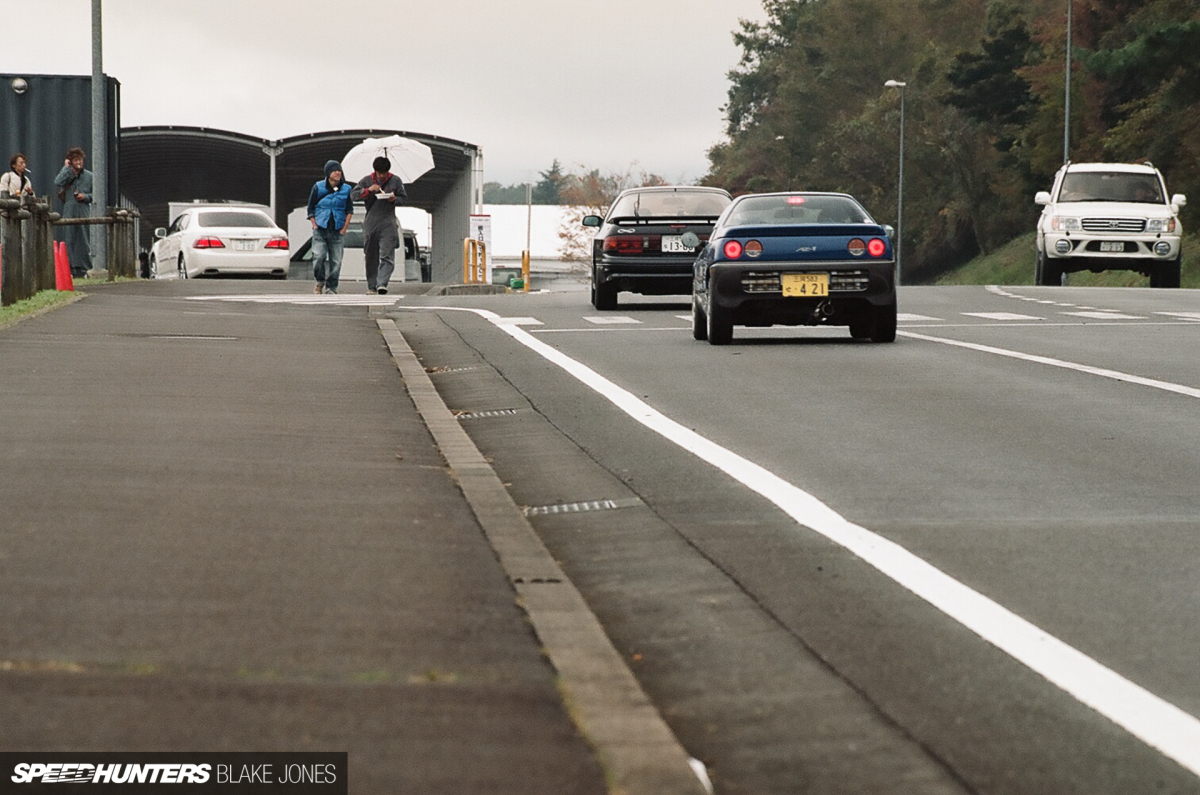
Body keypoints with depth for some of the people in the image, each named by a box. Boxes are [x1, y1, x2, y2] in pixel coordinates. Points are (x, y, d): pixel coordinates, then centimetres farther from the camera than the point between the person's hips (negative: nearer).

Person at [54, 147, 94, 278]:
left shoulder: (89, 176, 11)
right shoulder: (67, 175, 10)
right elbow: (58, 182, -13)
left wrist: (85, 196, -7)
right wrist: (67, 168, -4)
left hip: (84, 213, 0)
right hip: (69, 212, 0)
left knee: (84, 241, -3)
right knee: (69, 240, -3)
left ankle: (83, 270, 1)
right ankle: (71, 270, -1)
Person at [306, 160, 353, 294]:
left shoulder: (346, 189, 6)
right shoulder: (318, 187, 4)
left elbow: (349, 211, 10)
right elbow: (311, 209, 9)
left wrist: (344, 229, 1)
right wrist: (315, 226, -1)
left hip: (337, 232, 1)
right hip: (320, 230, -1)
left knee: (336, 261, -2)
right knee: (318, 257, -13)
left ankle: (331, 287, 8)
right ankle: (320, 282, 9)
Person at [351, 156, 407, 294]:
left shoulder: (395, 181, 7)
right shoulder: (366, 180, 8)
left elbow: (403, 198, 13)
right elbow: (353, 195, 1)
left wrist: (395, 199, -9)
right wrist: (368, 190, -14)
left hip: (388, 223, -1)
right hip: (370, 223, 1)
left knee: (387, 256, -14)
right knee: (371, 257, 5)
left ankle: (382, 284, -22)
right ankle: (372, 286, 12)